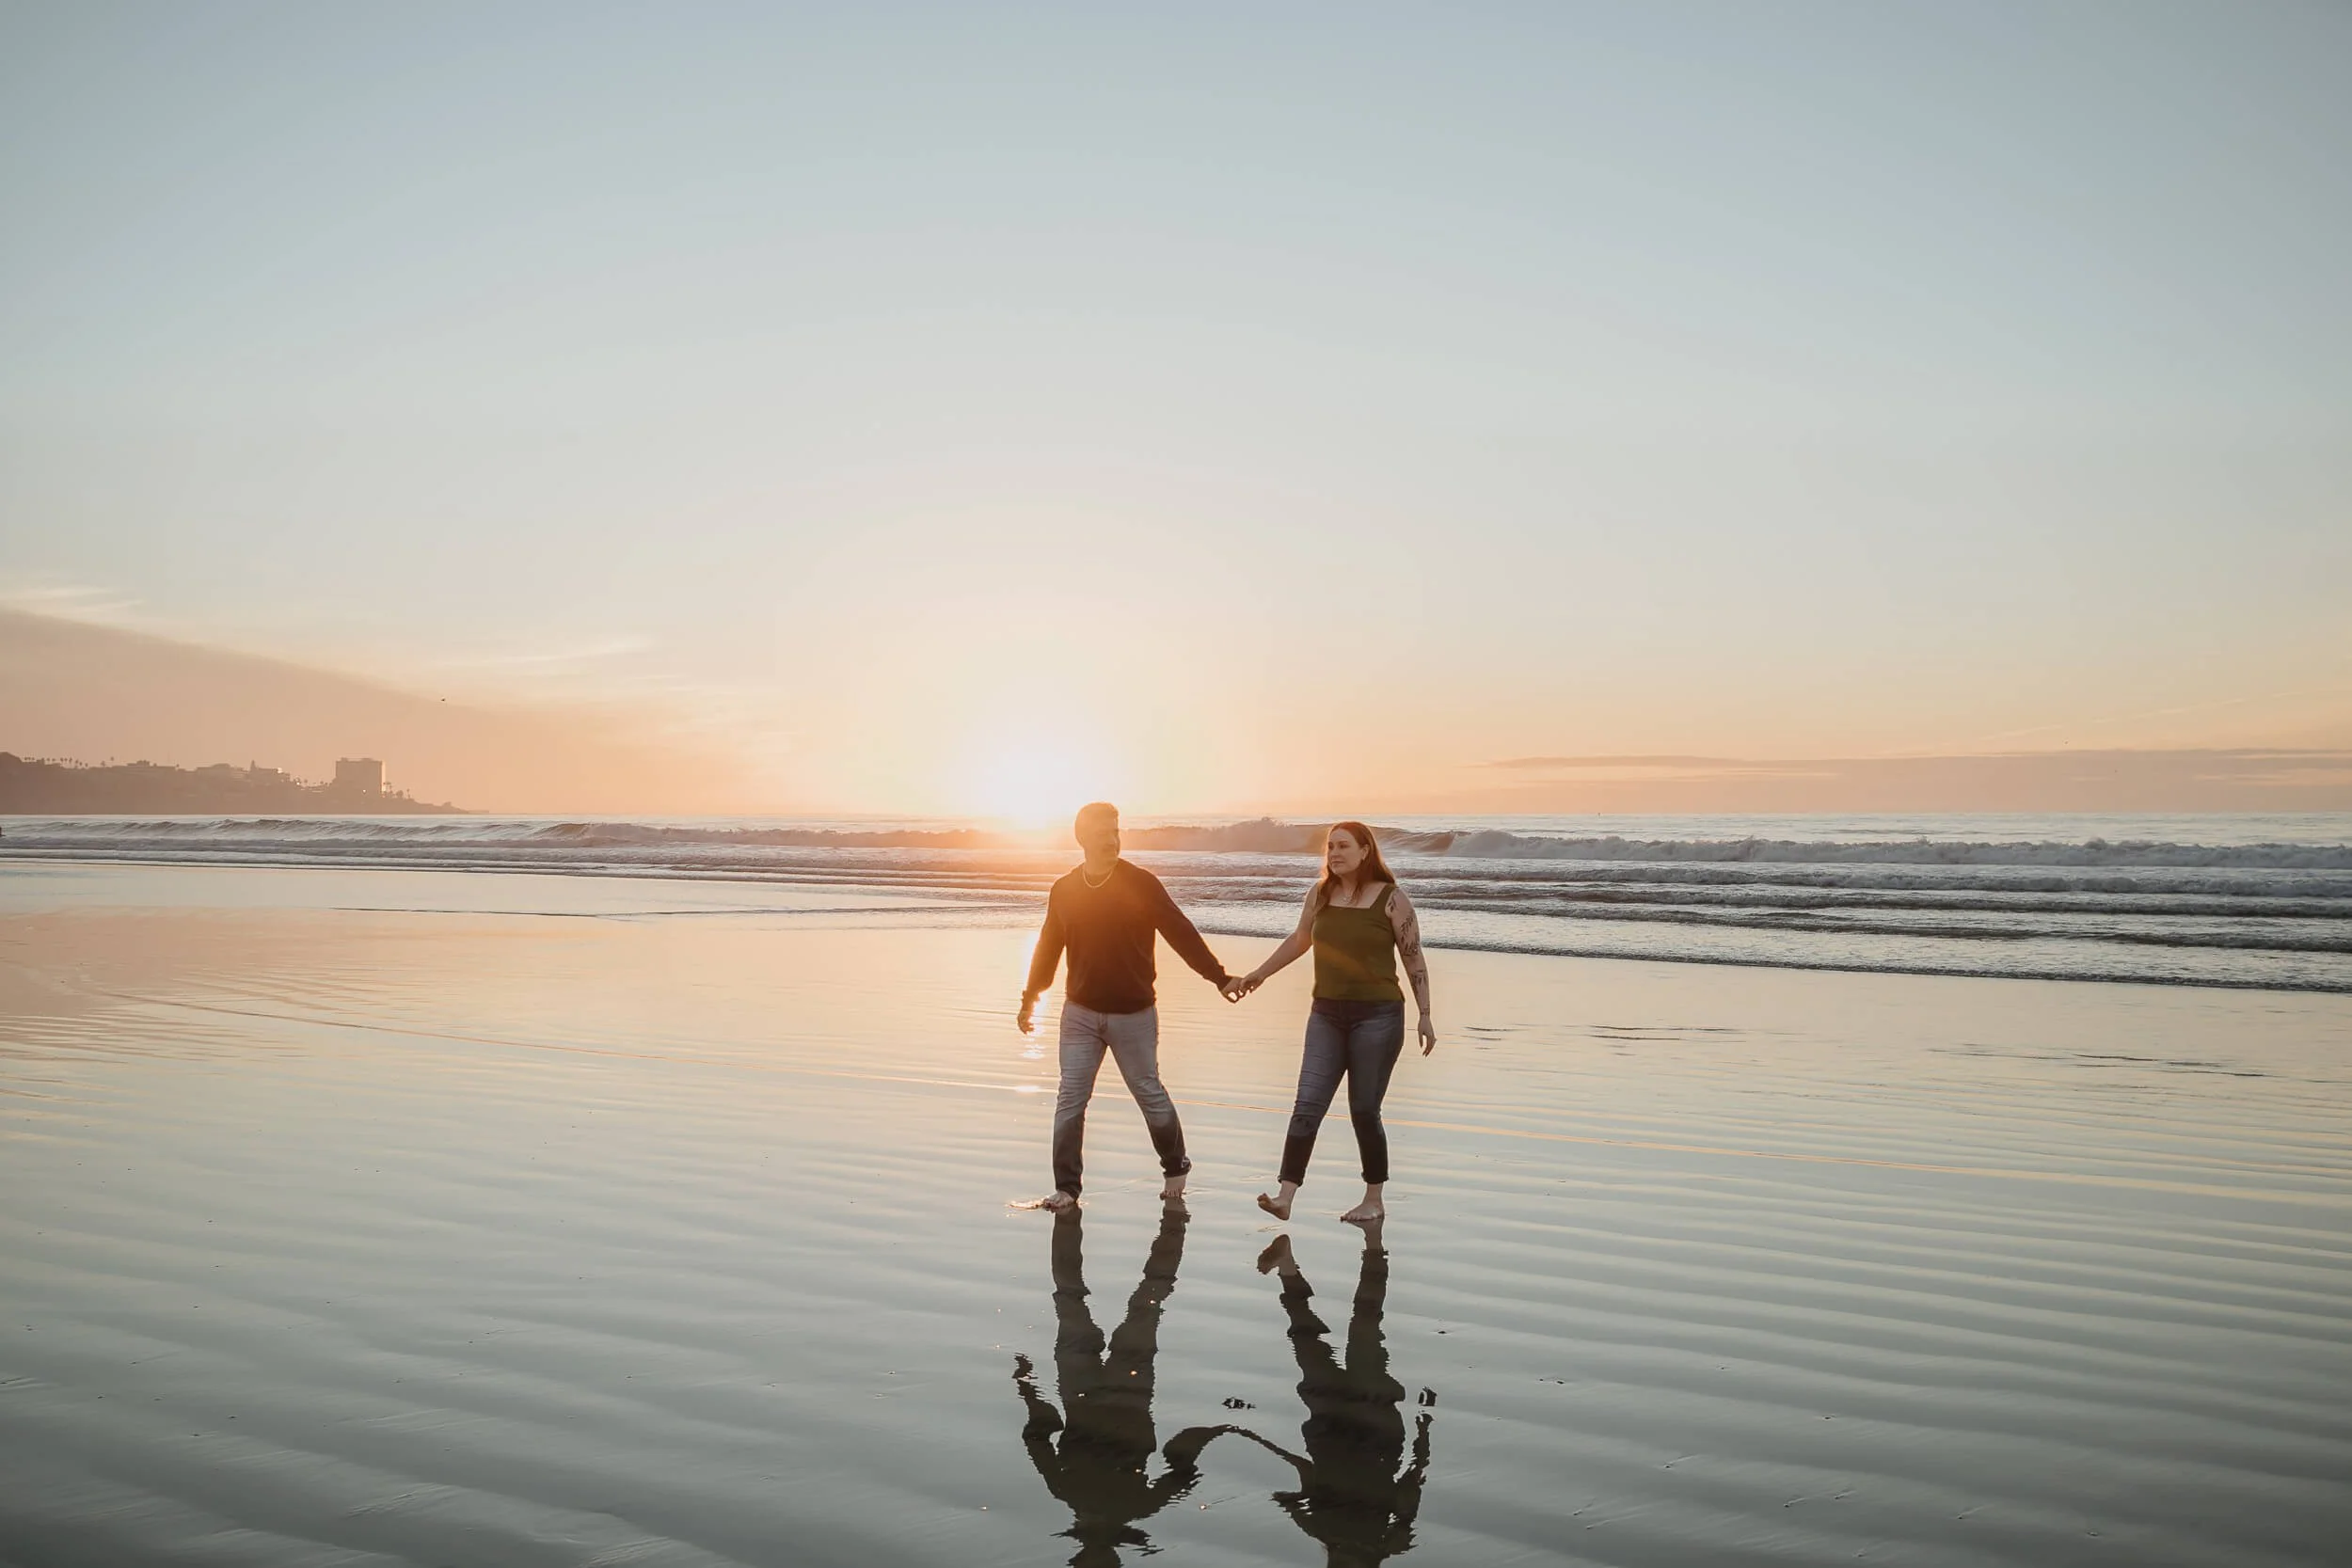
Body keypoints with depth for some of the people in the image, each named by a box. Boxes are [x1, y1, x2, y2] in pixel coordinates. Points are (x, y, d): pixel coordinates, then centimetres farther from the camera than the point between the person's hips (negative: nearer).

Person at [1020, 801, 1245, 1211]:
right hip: (1080, 1014, 2)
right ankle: (1066, 1186, 8)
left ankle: (1175, 1166, 29)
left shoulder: (1142, 884, -7)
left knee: (1150, 1094, 7)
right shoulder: (1064, 890, 2)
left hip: (1134, 1015, -2)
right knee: (1070, 1100, -1)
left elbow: (1181, 933, -8)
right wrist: (1029, 999, 17)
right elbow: (1048, 947, 13)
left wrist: (1219, 977, -14)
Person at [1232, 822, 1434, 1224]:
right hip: (1327, 1014, 4)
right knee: (1307, 1105, -6)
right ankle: (1285, 1196, -10)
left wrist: (1425, 1016, -4)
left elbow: (1414, 958, -2)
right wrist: (1258, 974, 29)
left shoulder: (1391, 899, -6)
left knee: (1364, 1111, 1)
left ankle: (1374, 1200, 17)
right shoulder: (1320, 894, 7)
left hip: (1377, 1017, -4)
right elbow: (1299, 940, 23)